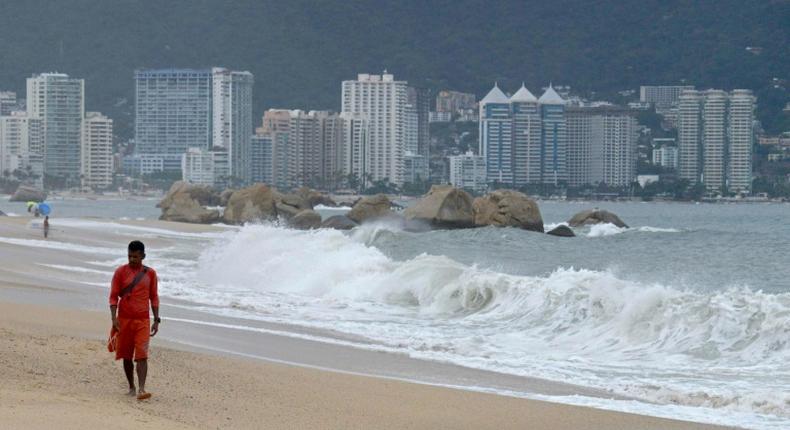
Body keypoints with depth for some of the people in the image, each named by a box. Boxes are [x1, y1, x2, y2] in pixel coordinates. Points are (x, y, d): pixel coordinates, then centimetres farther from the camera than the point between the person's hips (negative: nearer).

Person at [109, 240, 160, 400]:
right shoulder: (121, 272, 0)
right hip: (124, 319, 1)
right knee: (127, 356, 9)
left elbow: (154, 297, 10)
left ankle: (141, 389, -21)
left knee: (142, 355, -13)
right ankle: (131, 387, 24)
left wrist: (156, 320, 5)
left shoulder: (150, 273, 4)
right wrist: (114, 318, -12)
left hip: (143, 320, 0)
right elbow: (113, 296, -1)